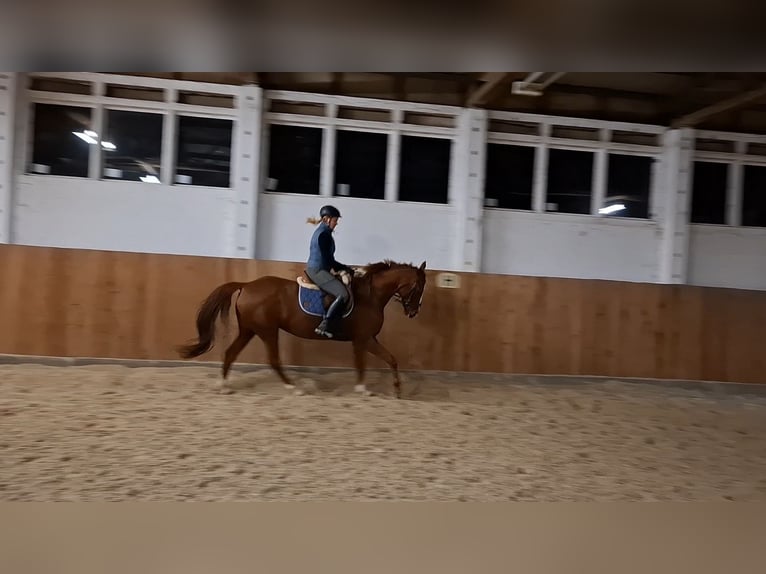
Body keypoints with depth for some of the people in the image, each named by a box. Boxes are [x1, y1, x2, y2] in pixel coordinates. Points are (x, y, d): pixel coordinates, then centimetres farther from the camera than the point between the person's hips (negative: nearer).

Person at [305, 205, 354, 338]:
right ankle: (324, 325, -23)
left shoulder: (322, 232, 18)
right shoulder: (324, 234, -13)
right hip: (318, 271, -11)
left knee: (344, 285, 19)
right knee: (343, 294, -22)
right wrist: (346, 268, -3)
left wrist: (344, 268, 12)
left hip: (316, 269, 11)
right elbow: (328, 261, -15)